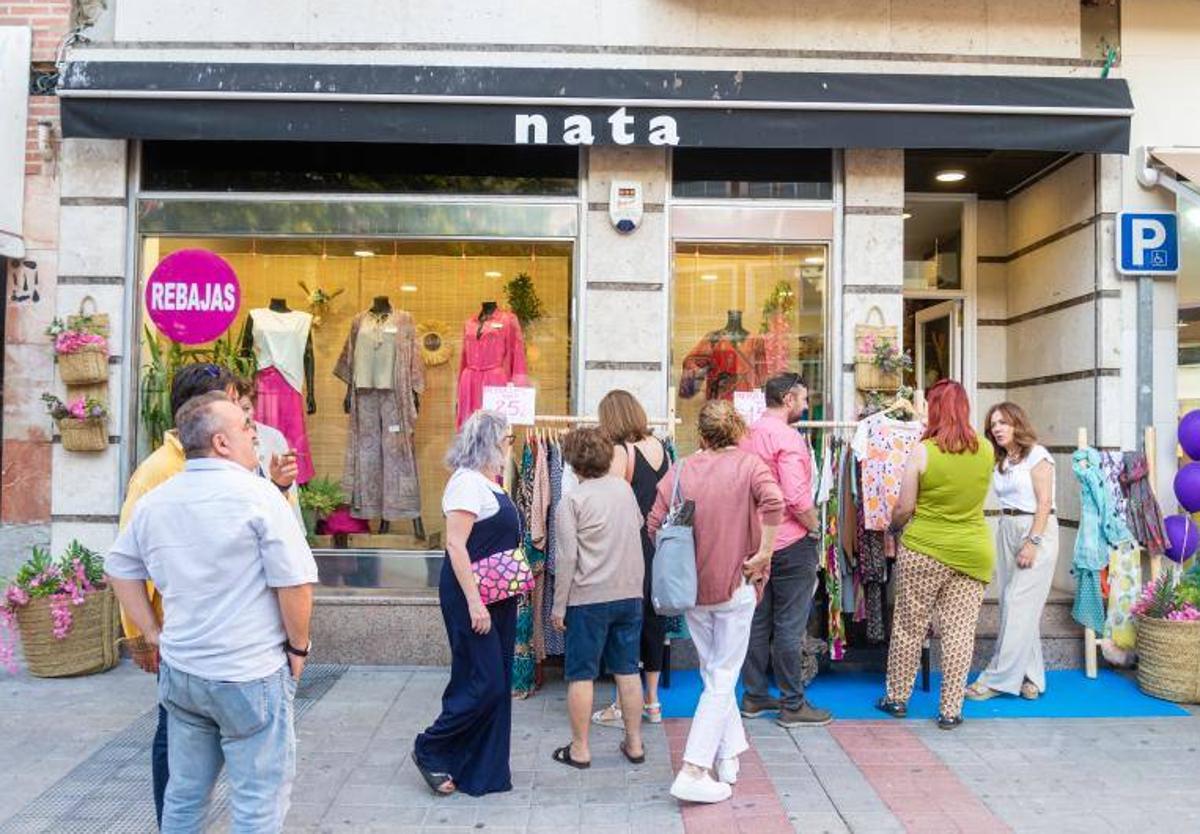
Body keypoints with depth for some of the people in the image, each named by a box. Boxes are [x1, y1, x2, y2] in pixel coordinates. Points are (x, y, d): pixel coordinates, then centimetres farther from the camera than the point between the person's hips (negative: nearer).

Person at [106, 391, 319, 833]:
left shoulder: (154, 501, 5)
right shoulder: (257, 494, -15)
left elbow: (119, 568, 17)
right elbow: (295, 582, -18)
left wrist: (153, 632, 17)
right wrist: (298, 646, -5)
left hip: (180, 671, 7)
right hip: (249, 676, -7)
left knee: (184, 796, 21)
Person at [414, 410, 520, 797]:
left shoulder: (490, 482, 13)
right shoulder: (468, 481, -16)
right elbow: (455, 545, -21)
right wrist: (474, 602, -23)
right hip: (472, 596, -9)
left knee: (496, 684, 13)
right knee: (484, 682, -5)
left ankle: (485, 770, 25)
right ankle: (430, 750, 14)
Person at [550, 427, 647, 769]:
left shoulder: (571, 502, -13)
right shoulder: (623, 488, 3)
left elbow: (567, 558, -13)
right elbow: (639, 525, 18)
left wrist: (559, 606, -6)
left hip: (589, 599, -5)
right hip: (630, 593, 5)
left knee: (581, 675, 7)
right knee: (627, 670, 14)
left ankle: (579, 749, 16)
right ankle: (634, 743, 23)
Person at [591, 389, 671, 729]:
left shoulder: (621, 450, -13)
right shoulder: (660, 447, 7)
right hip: (662, 544, 7)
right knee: (654, 618, 14)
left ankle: (623, 706, 12)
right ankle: (652, 701, 26)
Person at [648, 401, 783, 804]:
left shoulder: (681, 470, 0)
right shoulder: (748, 464, -6)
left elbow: (654, 525, -4)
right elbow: (773, 503, -25)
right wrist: (764, 554, -16)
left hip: (690, 588, 3)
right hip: (735, 587, -3)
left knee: (713, 673, 20)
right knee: (722, 680, 4)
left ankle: (729, 756, 30)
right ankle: (693, 771, -2)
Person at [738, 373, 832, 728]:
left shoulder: (748, 435, 8)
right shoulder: (786, 437, -16)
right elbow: (796, 498, -23)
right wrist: (814, 525, -7)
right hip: (790, 544, -8)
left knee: (758, 621, 14)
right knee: (790, 626, 0)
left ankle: (754, 696, 24)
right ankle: (793, 705, 10)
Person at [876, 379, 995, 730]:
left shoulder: (922, 451, -12)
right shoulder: (985, 450, -1)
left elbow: (904, 508, -6)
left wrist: (894, 527, 13)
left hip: (924, 549, -3)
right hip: (973, 552, 3)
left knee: (909, 626, 11)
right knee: (960, 631, 8)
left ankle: (897, 697, 24)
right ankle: (951, 710, 14)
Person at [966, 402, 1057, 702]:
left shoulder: (1036, 455, -6)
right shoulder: (1000, 461, 15)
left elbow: (1045, 502, -11)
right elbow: (1006, 502, 10)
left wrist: (1032, 542, -16)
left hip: (1036, 531, -7)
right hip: (1007, 531, 8)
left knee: (1018, 606, -7)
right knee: (1013, 606, 7)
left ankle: (999, 678, -4)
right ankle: (1031, 677, 17)